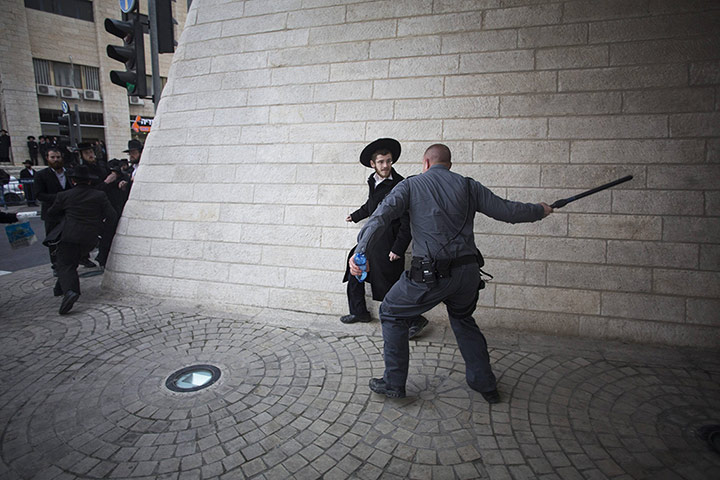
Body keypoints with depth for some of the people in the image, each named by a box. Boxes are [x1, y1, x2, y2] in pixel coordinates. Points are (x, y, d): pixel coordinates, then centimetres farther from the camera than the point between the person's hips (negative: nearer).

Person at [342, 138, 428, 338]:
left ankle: (416, 320, 12)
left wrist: (397, 248, -20)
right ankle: (359, 312, 33)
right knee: (355, 270, 15)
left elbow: (407, 222, -18)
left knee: (390, 285, -4)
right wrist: (356, 216, 41)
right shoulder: (373, 180, 6)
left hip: (388, 242, -8)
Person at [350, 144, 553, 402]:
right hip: (468, 271, 4)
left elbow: (381, 216, -11)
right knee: (463, 318, 31)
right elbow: (506, 211, 12)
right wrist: (540, 210, 31)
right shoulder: (467, 185, 11)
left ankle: (394, 383, 21)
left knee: (391, 313, 18)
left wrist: (360, 251, -21)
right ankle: (485, 384, 35)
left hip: (430, 274, -4)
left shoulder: (411, 185, 5)